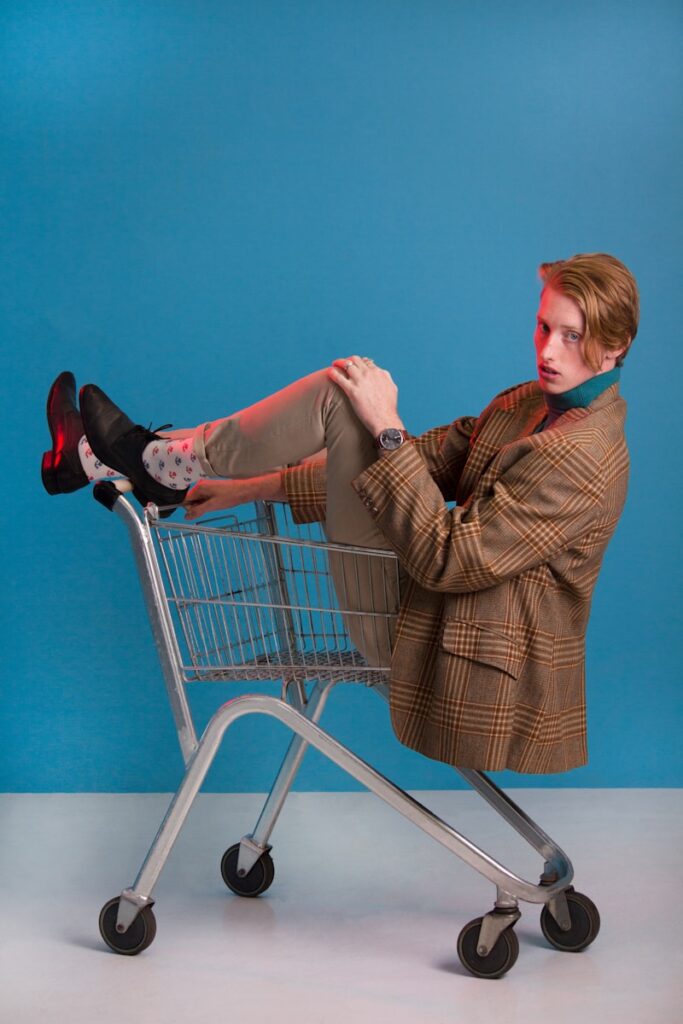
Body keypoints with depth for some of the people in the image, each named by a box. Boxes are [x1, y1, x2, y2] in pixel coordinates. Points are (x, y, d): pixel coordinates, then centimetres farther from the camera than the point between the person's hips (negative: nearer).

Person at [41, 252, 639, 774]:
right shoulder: (528, 404, 6)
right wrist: (258, 489, 5)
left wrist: (387, 430, -25)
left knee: (345, 391, -15)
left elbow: (447, 558, -25)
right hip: (419, 598, 9)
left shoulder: (581, 459, -22)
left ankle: (164, 462, 6)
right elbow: (434, 459, 7)